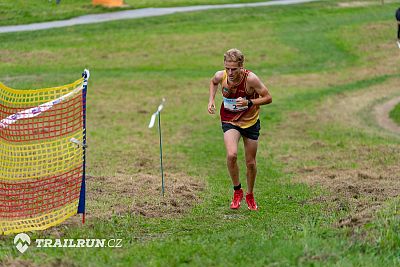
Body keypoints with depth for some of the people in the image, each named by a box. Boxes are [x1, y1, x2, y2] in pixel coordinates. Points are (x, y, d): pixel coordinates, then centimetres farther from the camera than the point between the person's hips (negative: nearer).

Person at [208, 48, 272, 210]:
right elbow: (213, 82, 9)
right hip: (229, 121, 1)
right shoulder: (221, 76, -18)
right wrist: (211, 99, -6)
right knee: (231, 155, -25)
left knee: (251, 162, 8)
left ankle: (250, 195, 34)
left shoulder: (251, 79, -26)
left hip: (250, 121, 0)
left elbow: (268, 98, -16)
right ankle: (237, 191, -2)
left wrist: (249, 103, -30)